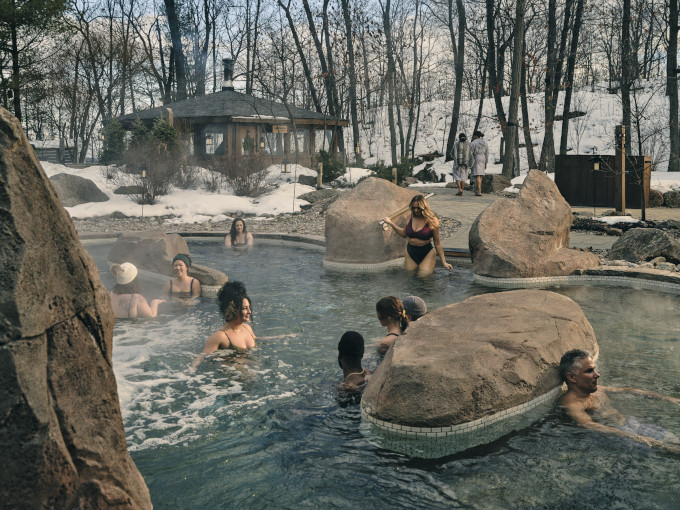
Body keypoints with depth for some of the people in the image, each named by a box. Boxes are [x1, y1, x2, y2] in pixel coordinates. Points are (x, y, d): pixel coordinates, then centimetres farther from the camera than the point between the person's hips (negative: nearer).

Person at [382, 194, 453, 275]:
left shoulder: (432, 221, -11)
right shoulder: (410, 217, 0)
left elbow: (437, 243, -6)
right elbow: (404, 234, 17)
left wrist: (444, 262, -8)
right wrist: (391, 224, 9)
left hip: (426, 253, -4)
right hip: (410, 252, 4)